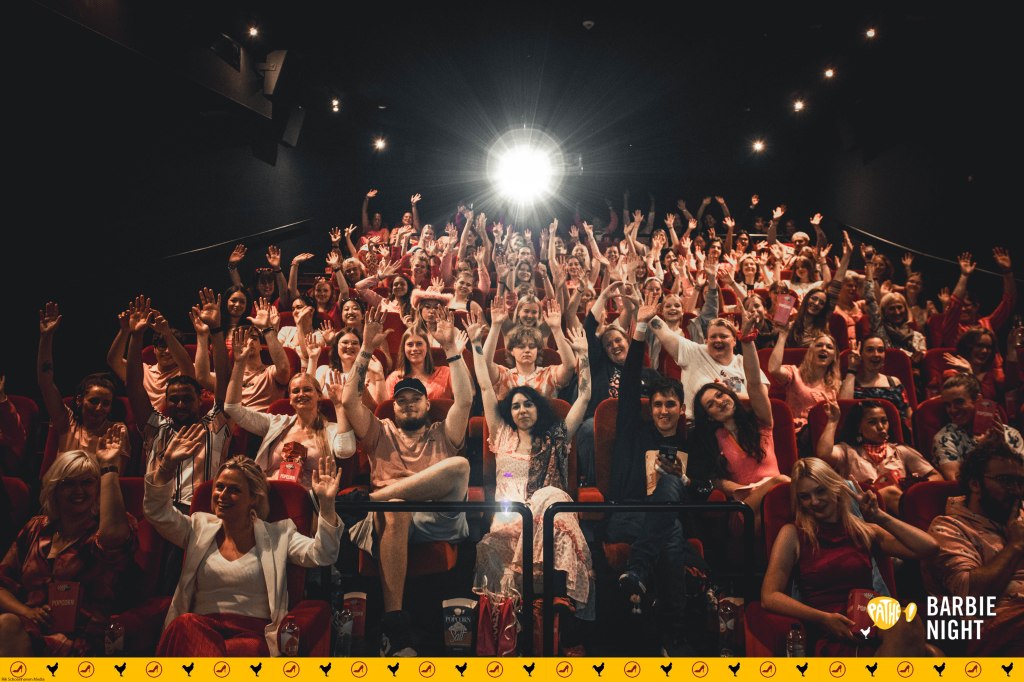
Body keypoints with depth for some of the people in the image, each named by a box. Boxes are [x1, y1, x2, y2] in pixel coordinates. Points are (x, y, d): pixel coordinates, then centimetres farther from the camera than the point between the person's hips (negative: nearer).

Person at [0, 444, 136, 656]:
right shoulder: (37, 528, 18)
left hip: (76, 641, -4)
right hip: (25, 628, 4)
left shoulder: (99, 532, 2)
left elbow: (113, 536, -25)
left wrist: (108, 468, -17)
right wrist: (25, 612, -8)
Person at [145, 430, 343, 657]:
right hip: (200, 629, 3)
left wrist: (327, 504, -16)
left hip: (253, 632, -2)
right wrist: (167, 464, -8)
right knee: (185, 623, -34)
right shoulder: (200, 529, 19)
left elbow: (320, 556, -3)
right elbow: (157, 512, 7)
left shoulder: (278, 535, 11)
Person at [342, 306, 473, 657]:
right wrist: (366, 349, 5)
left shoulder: (442, 434, 26)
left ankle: (378, 494, -28)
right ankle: (394, 622, -39)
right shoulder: (380, 433, 26)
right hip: (391, 520, 0)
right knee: (395, 508, -41)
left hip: (438, 522, 1)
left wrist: (450, 347, 6)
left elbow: (465, 399, 8)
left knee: (459, 465, -29)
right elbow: (349, 400, 11)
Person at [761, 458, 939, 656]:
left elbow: (928, 548, 12)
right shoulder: (793, 534, 10)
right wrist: (823, 618, -11)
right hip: (830, 636, -3)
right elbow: (770, 597, 1)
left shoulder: (864, 530, 20)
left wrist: (880, 516, 10)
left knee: (906, 623, -37)